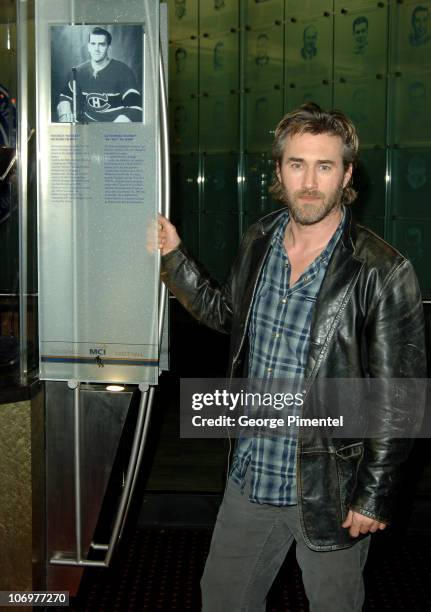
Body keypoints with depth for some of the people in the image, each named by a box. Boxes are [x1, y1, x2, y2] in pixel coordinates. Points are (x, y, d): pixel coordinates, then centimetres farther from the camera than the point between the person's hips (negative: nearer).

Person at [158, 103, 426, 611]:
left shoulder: (381, 273, -19)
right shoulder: (258, 243, -2)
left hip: (328, 491, -5)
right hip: (250, 476, 5)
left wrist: (375, 493, -13)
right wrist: (174, 256, 5)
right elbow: (225, 313, 16)